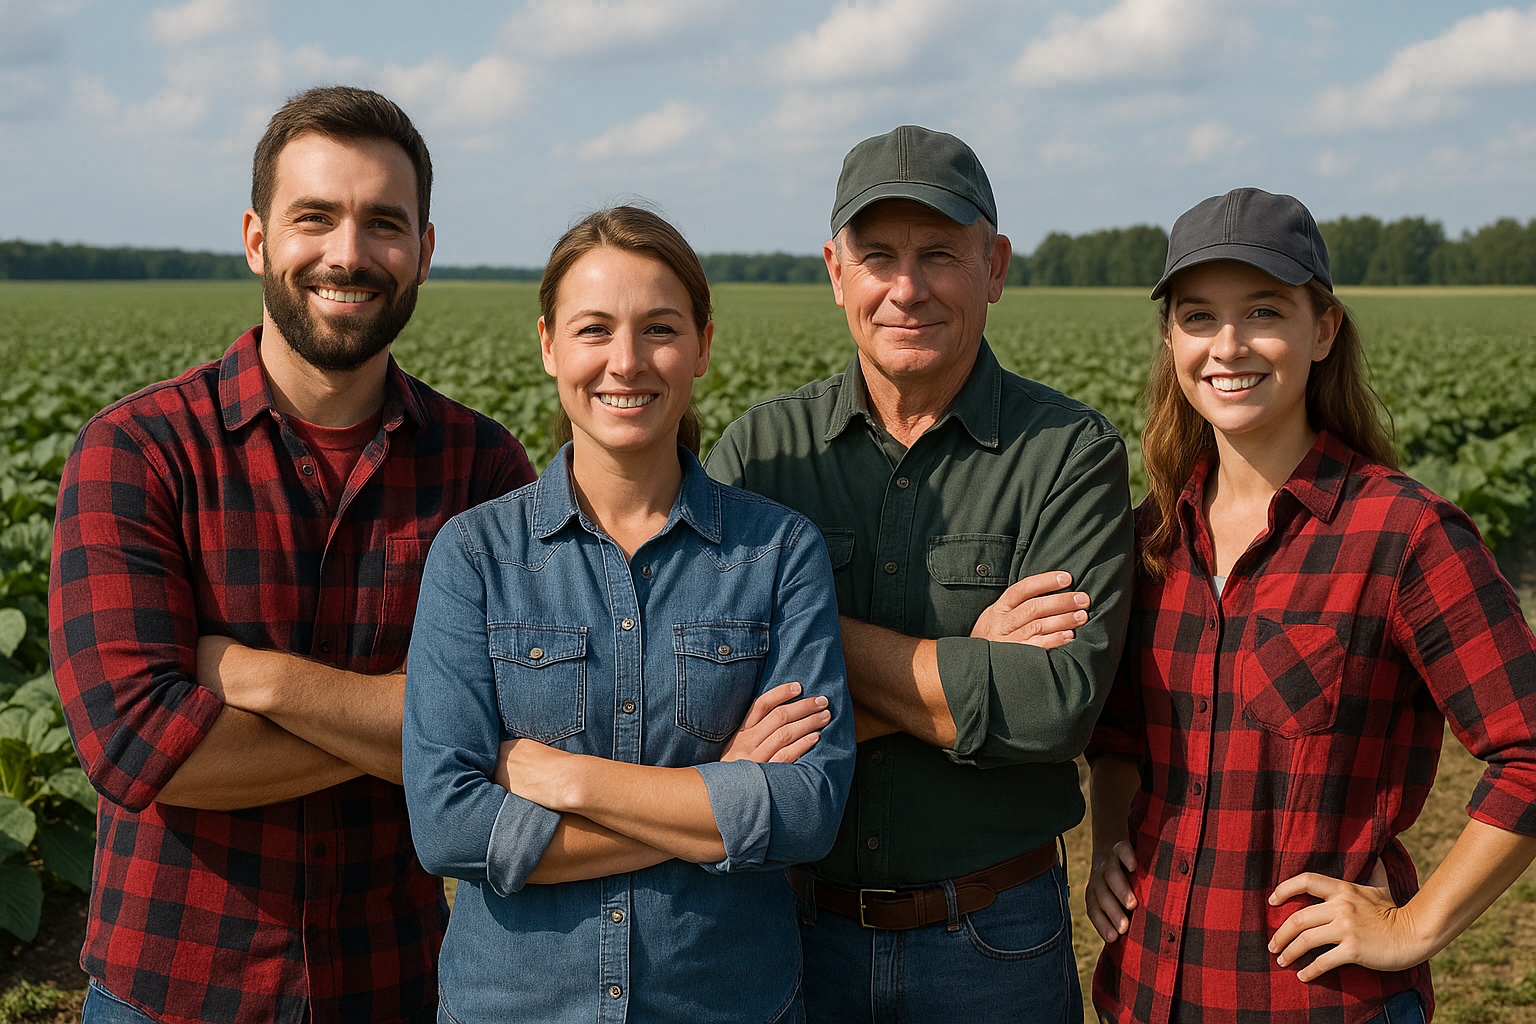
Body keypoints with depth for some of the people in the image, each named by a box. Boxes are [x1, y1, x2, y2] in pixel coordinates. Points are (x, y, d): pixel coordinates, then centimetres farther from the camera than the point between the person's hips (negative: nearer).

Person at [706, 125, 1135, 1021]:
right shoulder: (758, 449, -2)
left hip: (993, 944, -1)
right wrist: (967, 671, -17)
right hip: (794, 924, 2)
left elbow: (1059, 704, -20)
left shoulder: (1074, 453, -8)